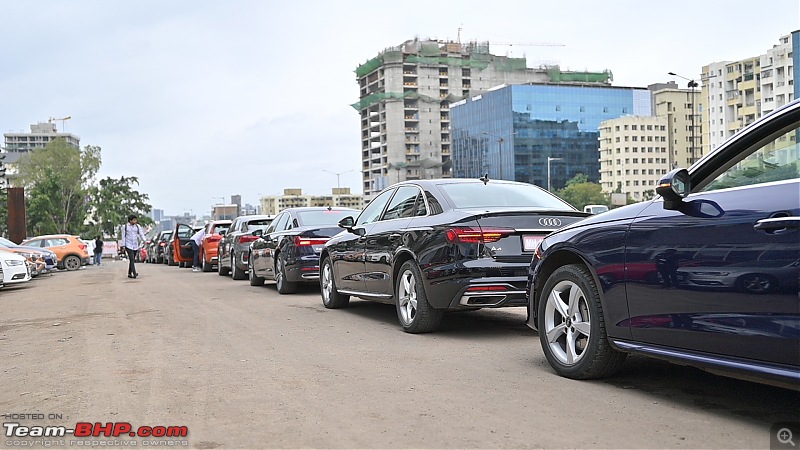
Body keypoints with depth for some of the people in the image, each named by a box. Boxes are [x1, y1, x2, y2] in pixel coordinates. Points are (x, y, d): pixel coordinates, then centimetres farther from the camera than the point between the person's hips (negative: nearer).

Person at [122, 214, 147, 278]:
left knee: (132, 260, 10)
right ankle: (134, 273, -23)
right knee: (132, 259, -16)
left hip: (135, 246, 4)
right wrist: (123, 246, -1)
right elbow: (123, 236, 2)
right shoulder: (125, 226, -1)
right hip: (128, 246, -4)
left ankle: (129, 273, 21)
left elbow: (141, 234, -4)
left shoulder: (138, 226, 5)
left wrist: (144, 240, -25)